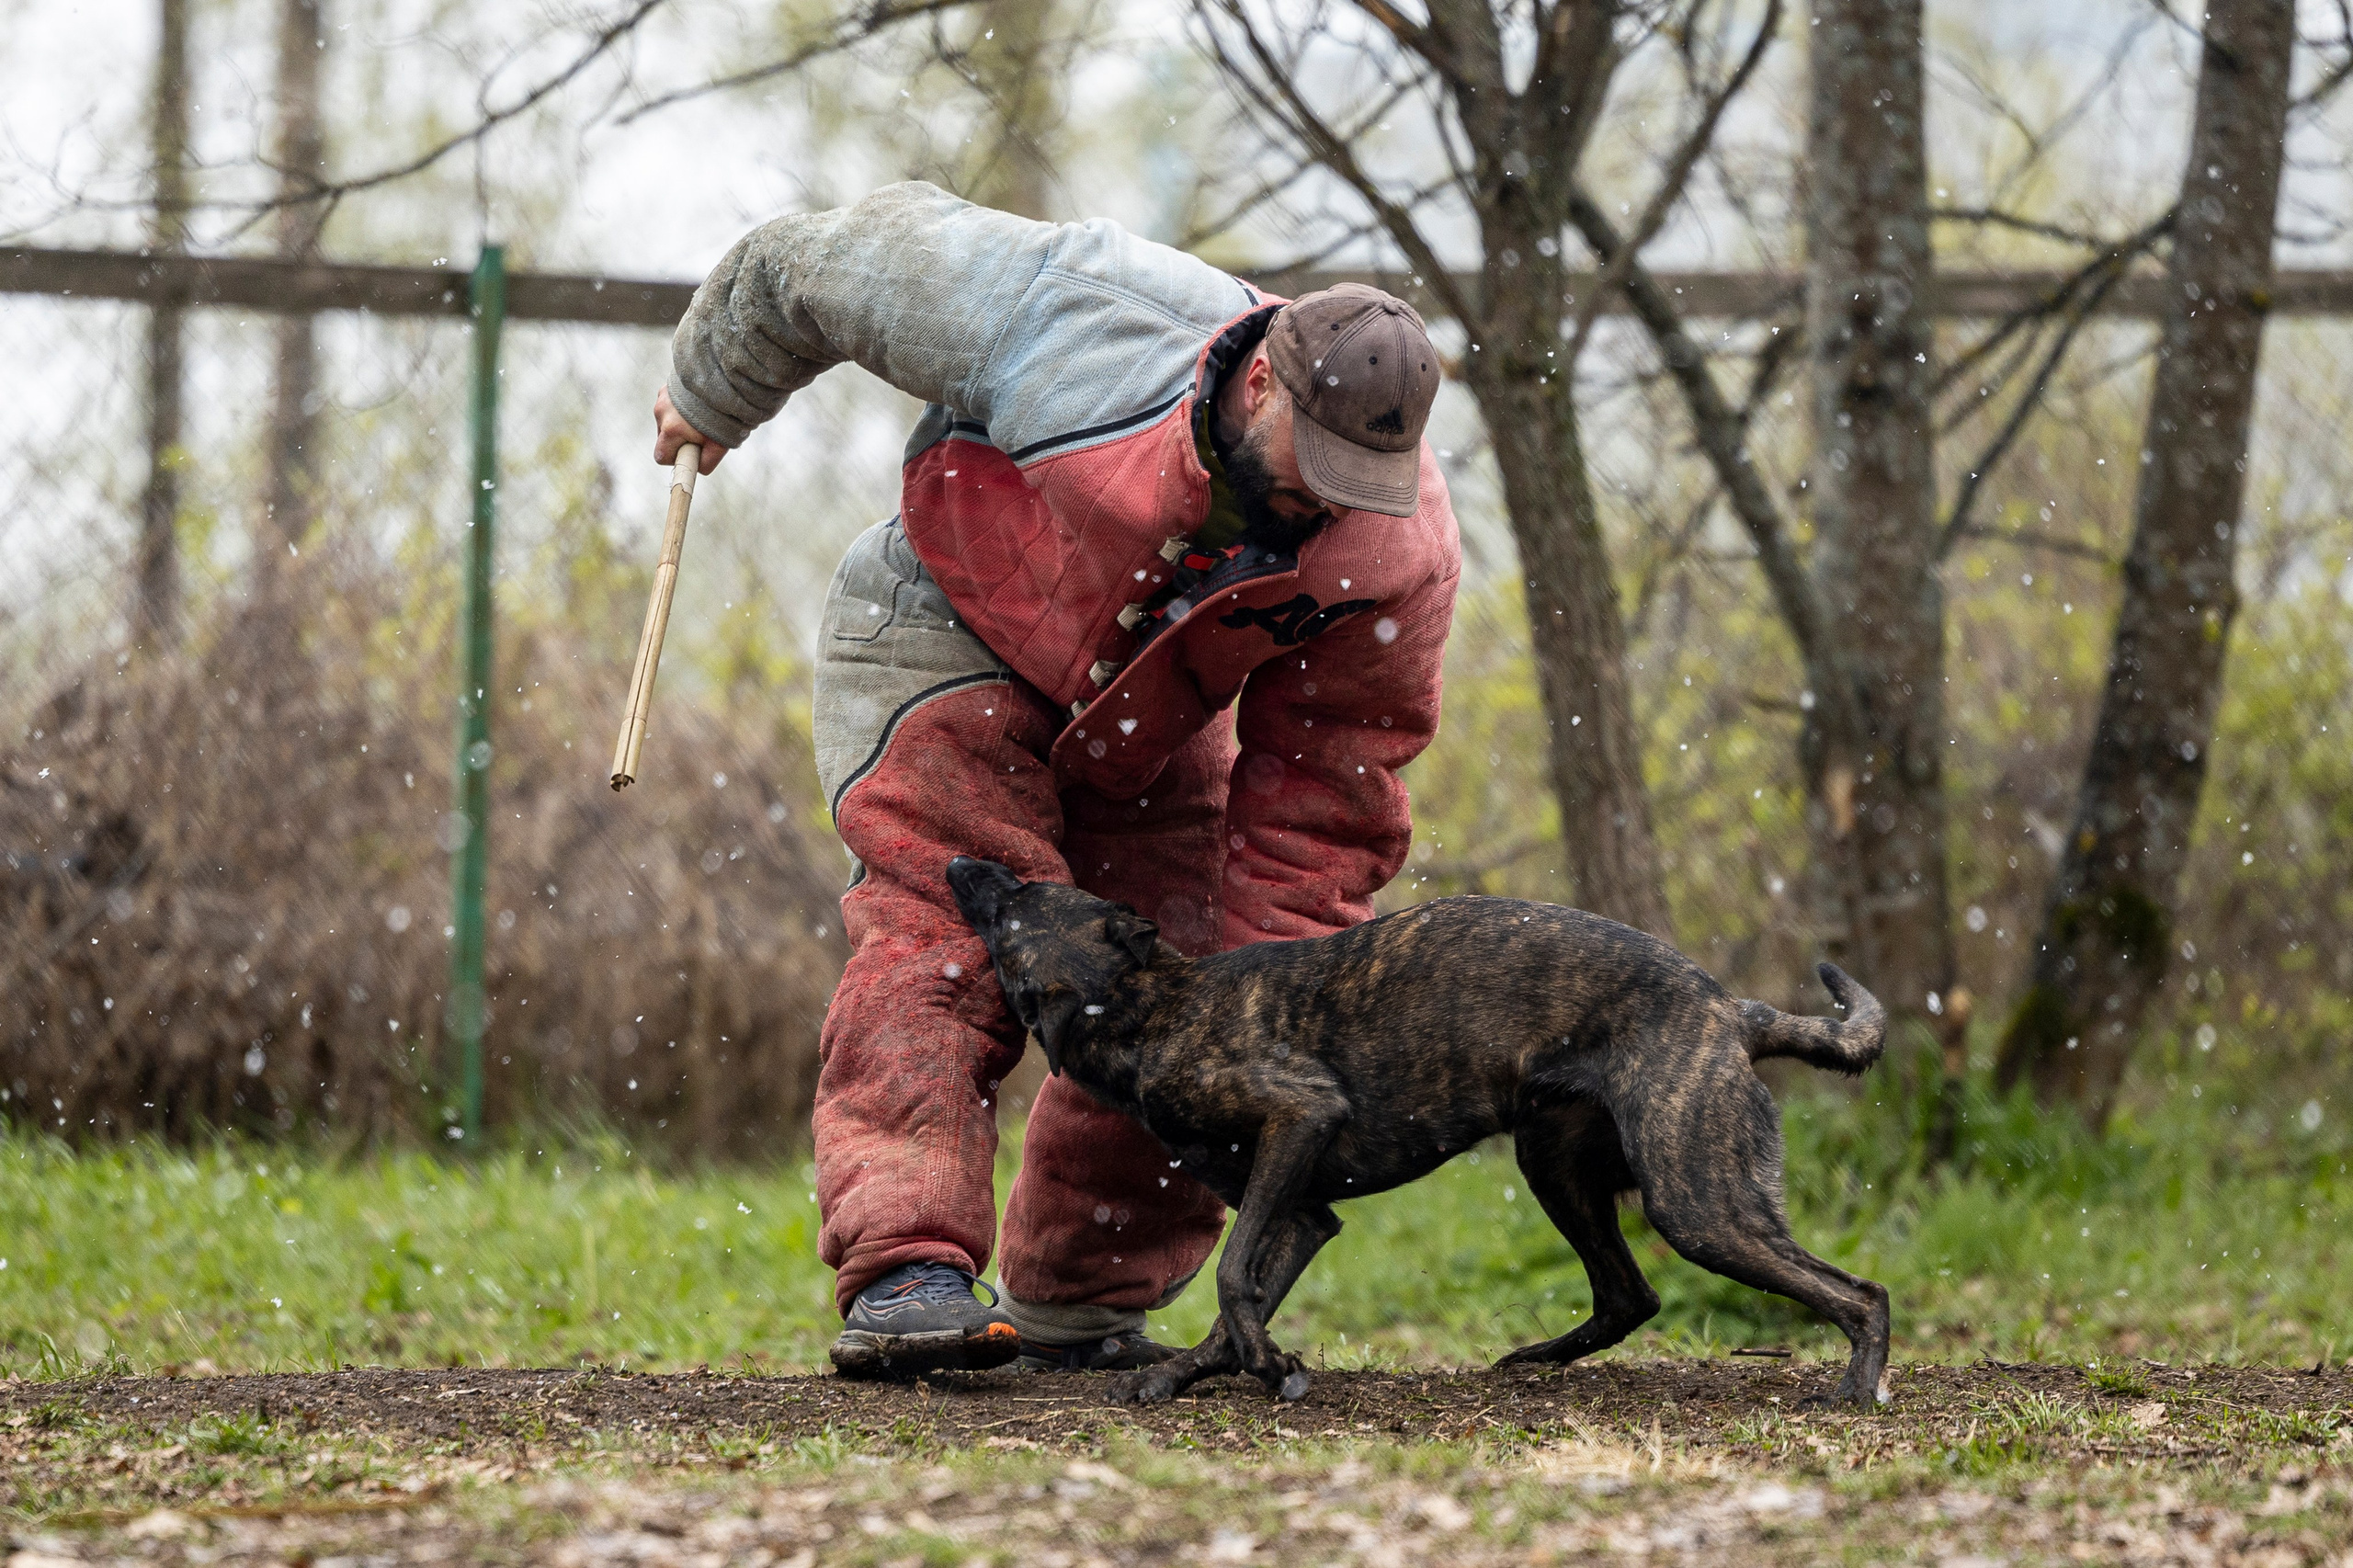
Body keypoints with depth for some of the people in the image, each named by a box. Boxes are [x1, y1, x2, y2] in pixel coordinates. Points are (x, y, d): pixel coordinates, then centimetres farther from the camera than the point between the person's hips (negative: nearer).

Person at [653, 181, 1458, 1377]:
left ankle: (1077, 1306, 13)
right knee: (950, 920, -25)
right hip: (945, 640, -4)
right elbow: (830, 261, -16)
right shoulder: (1071, 314, -34)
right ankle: (900, 1273, -36)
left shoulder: (1398, 556, -24)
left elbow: (1320, 800, -14)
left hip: (1150, 728, 4)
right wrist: (710, 395, 2)